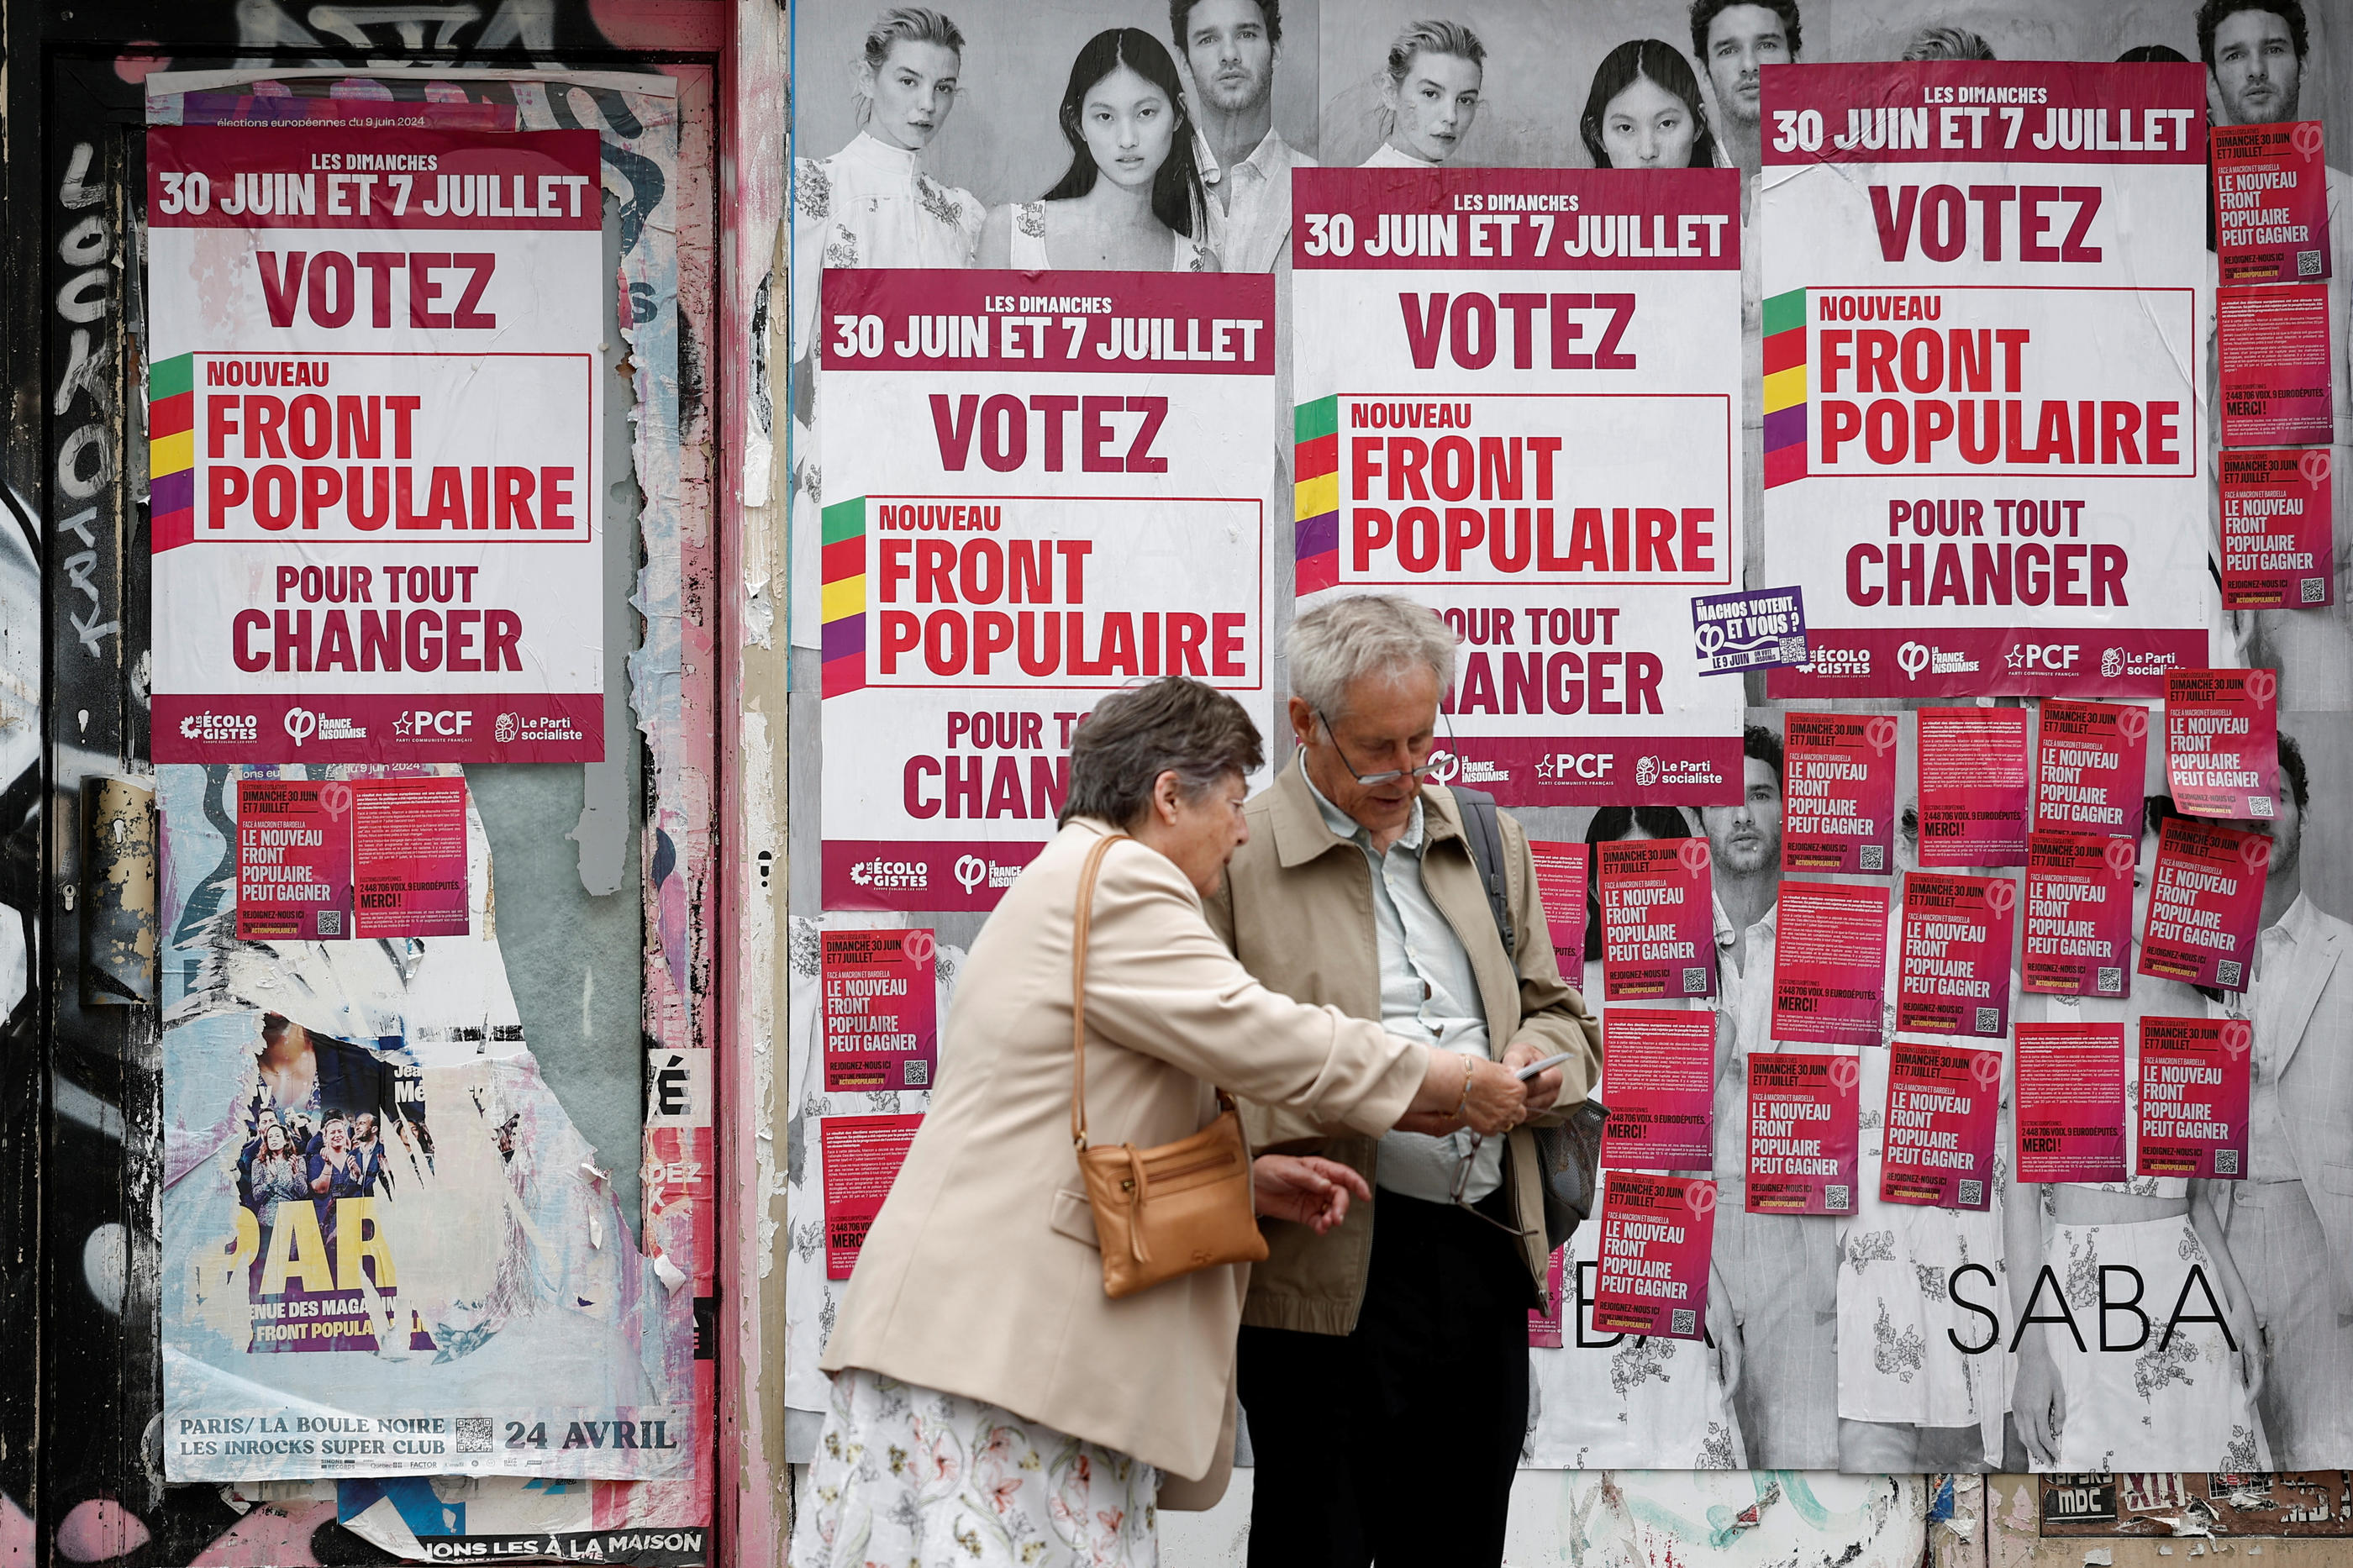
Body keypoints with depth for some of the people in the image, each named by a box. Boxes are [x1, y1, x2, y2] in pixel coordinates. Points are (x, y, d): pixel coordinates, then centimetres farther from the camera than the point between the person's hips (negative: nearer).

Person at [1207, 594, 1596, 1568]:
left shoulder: (1489, 842, 15)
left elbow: (1557, 1013, 23)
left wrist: (1537, 1059, -1)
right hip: (1330, 1274, -5)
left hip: (1486, 1263, 5)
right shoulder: (1235, 856, -4)